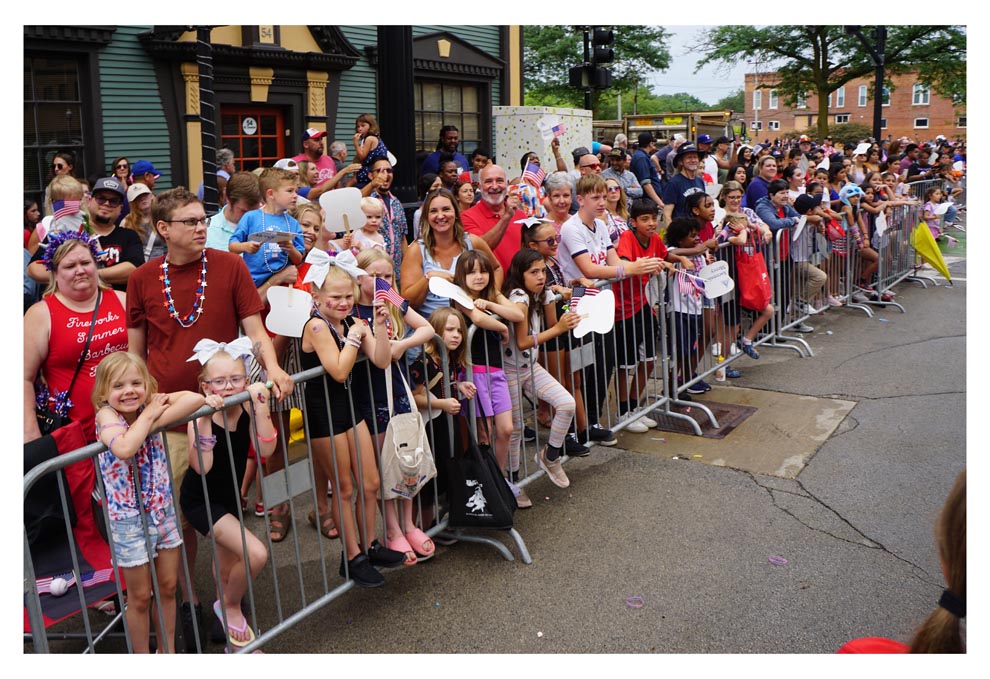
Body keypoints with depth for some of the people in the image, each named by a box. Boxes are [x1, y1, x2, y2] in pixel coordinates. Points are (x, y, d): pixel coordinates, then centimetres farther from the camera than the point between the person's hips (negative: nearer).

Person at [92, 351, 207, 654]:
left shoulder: (152, 403, -6)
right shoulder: (107, 415, -18)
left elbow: (196, 398, -22)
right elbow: (124, 449, -39)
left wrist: (154, 421, -27)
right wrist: (148, 415, -25)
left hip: (163, 509, 5)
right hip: (129, 518, -4)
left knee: (168, 588, 16)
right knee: (140, 597, 10)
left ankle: (168, 651, 34)